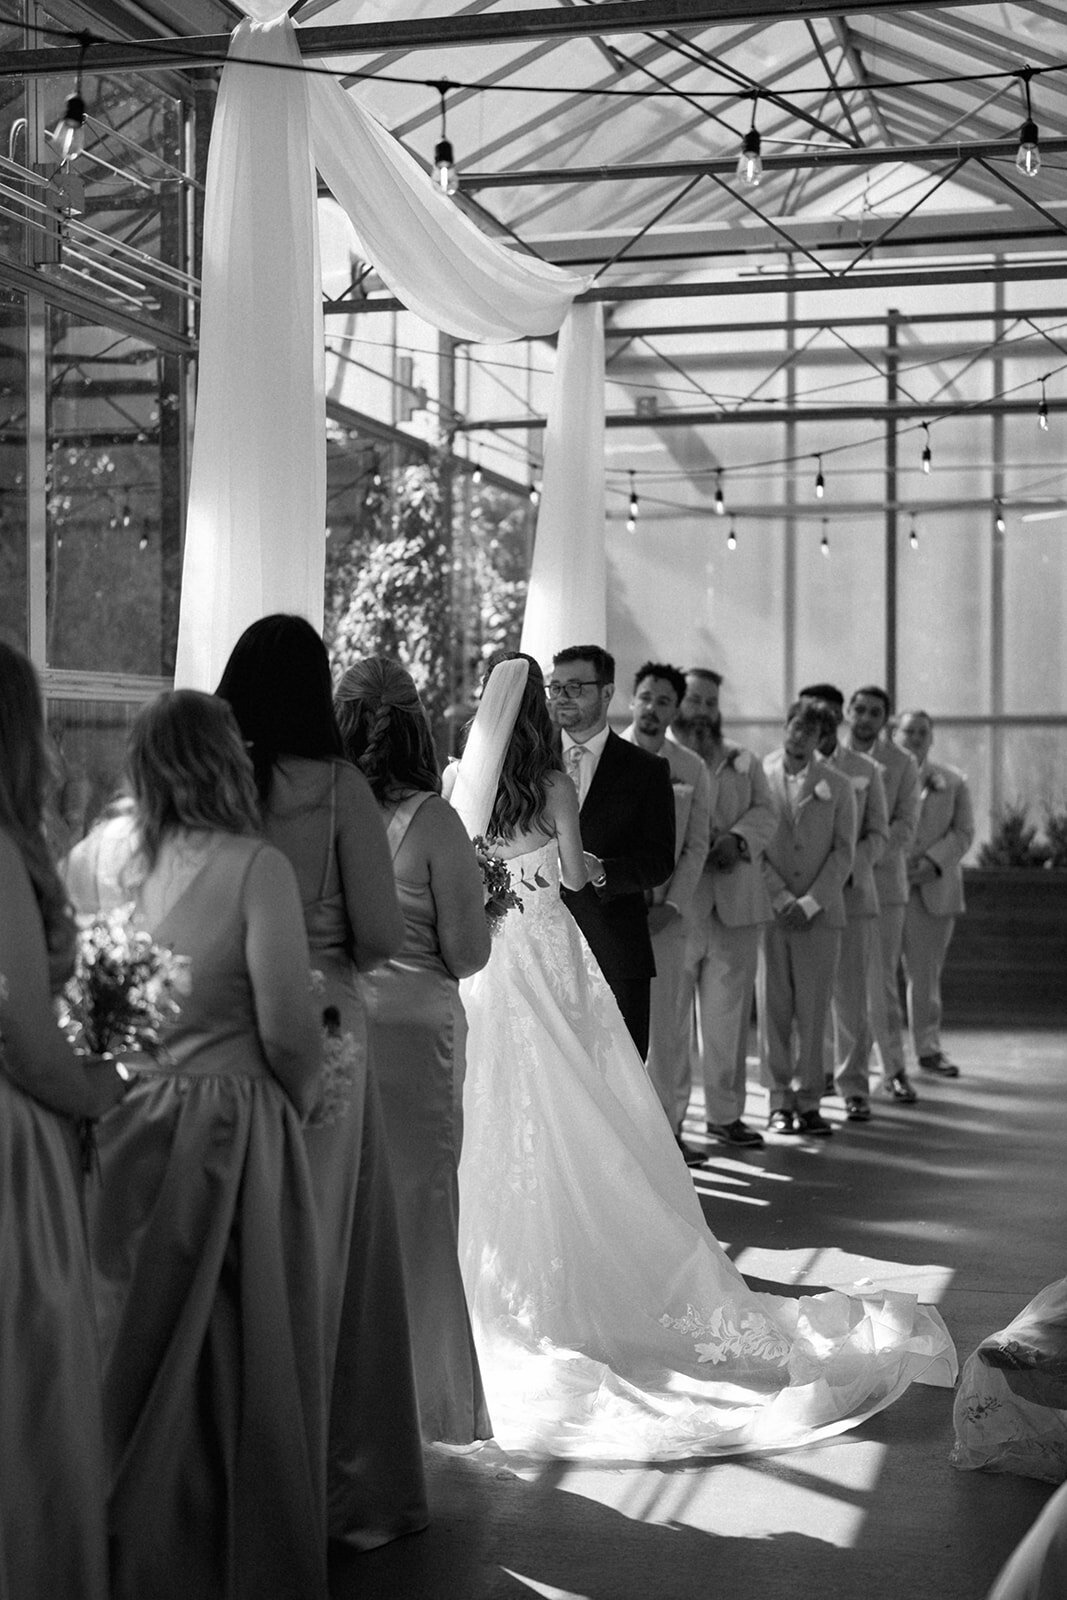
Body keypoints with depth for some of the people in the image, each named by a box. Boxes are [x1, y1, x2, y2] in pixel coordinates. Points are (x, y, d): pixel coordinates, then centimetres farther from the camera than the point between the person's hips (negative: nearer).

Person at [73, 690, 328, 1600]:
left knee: (139, 1349, 16)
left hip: (129, 1131, 5)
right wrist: (300, 1099, 4)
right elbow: (285, 1028, -15)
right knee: (238, 1351, 9)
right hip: (231, 1129, -5)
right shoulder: (253, 867, -15)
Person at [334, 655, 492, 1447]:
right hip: (413, 1022, -2)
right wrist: (484, 902, 10)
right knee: (416, 1212, 9)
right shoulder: (432, 822, -10)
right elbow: (466, 955, -8)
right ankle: (427, 1401, 18)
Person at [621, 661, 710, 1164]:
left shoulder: (691, 769, 7)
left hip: (667, 913, 2)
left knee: (670, 1026, 3)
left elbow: (696, 845, 5)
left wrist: (670, 906, -6)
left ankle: (668, 1127, 12)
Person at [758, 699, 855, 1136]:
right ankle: (780, 1100, 8)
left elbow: (843, 852, 4)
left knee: (814, 1010, -1)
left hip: (820, 912, 1)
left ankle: (808, 1101, 6)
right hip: (768, 911, -1)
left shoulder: (837, 787, 9)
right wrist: (780, 898, -6)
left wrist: (811, 902, -7)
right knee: (773, 1009, 0)